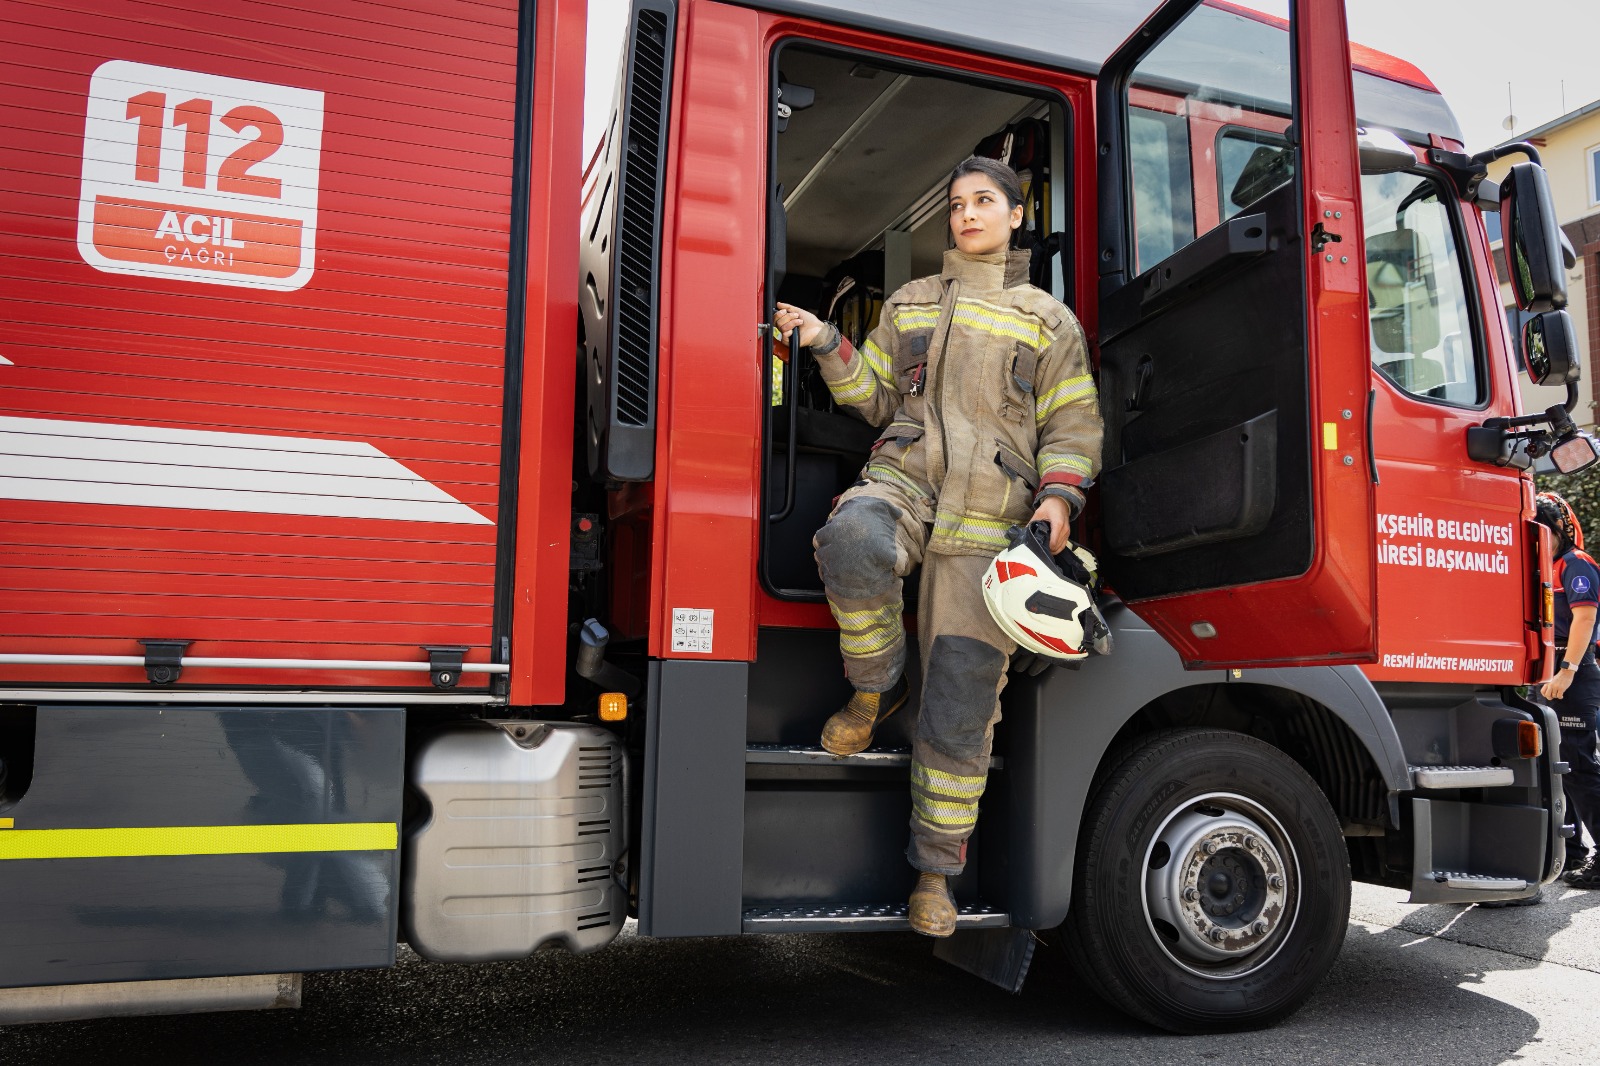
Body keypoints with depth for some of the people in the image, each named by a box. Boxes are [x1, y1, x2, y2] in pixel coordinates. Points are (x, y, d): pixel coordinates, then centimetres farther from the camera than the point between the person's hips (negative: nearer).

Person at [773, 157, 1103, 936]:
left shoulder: (1049, 320, 16)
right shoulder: (910, 303, 22)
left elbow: (1073, 427, 12)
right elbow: (875, 398, 22)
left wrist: (1059, 497, -7)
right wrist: (826, 344, 6)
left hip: (988, 513, -1)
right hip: (903, 476, 1)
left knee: (962, 704, -5)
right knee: (850, 545, -38)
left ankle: (936, 870, 9)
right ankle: (876, 683, -9)